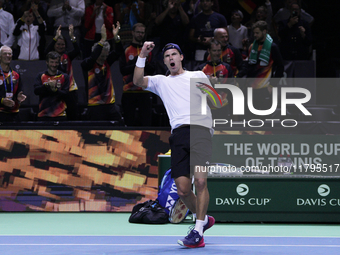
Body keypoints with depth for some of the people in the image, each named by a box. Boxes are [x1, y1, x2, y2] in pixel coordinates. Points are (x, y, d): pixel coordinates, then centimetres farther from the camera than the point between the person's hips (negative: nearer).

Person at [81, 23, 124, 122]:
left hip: (110, 103, 5)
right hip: (95, 106, -5)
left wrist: (116, 37, -17)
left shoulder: (106, 62, 9)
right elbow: (93, 57, -27)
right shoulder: (86, 64, -7)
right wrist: (102, 40, -34)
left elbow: (118, 52, 1)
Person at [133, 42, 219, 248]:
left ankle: (198, 231, -17)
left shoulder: (198, 75, 22)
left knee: (200, 180, -19)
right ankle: (204, 219, 22)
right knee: (182, 189, -4)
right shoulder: (161, 82, 25)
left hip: (200, 129, -3)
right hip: (179, 134, 3)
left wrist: (208, 93, -1)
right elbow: (138, 81, 7)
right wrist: (142, 55, -1)